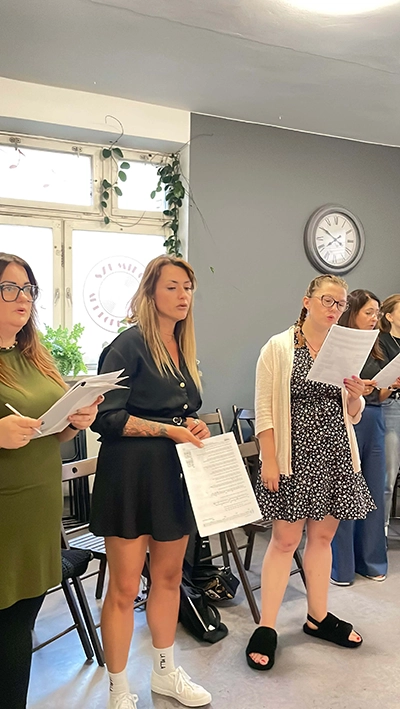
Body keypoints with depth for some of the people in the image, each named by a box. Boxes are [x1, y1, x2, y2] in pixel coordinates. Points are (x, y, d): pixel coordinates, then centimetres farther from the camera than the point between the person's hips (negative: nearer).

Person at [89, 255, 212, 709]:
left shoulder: (183, 348, 12)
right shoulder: (130, 344, -11)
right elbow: (107, 416, -16)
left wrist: (194, 427, 2)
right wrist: (168, 429, -19)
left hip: (174, 474, 7)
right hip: (131, 472, -7)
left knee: (168, 577, 17)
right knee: (124, 587, 1)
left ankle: (165, 672, 36)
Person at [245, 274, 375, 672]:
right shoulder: (279, 348, -5)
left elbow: (353, 416, 14)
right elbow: (264, 411, -8)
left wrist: (356, 396, -7)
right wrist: (270, 461, -14)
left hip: (335, 456, 5)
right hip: (296, 456, -5)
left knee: (322, 536, 13)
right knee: (285, 540, 0)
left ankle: (318, 617, 29)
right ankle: (266, 628, 12)